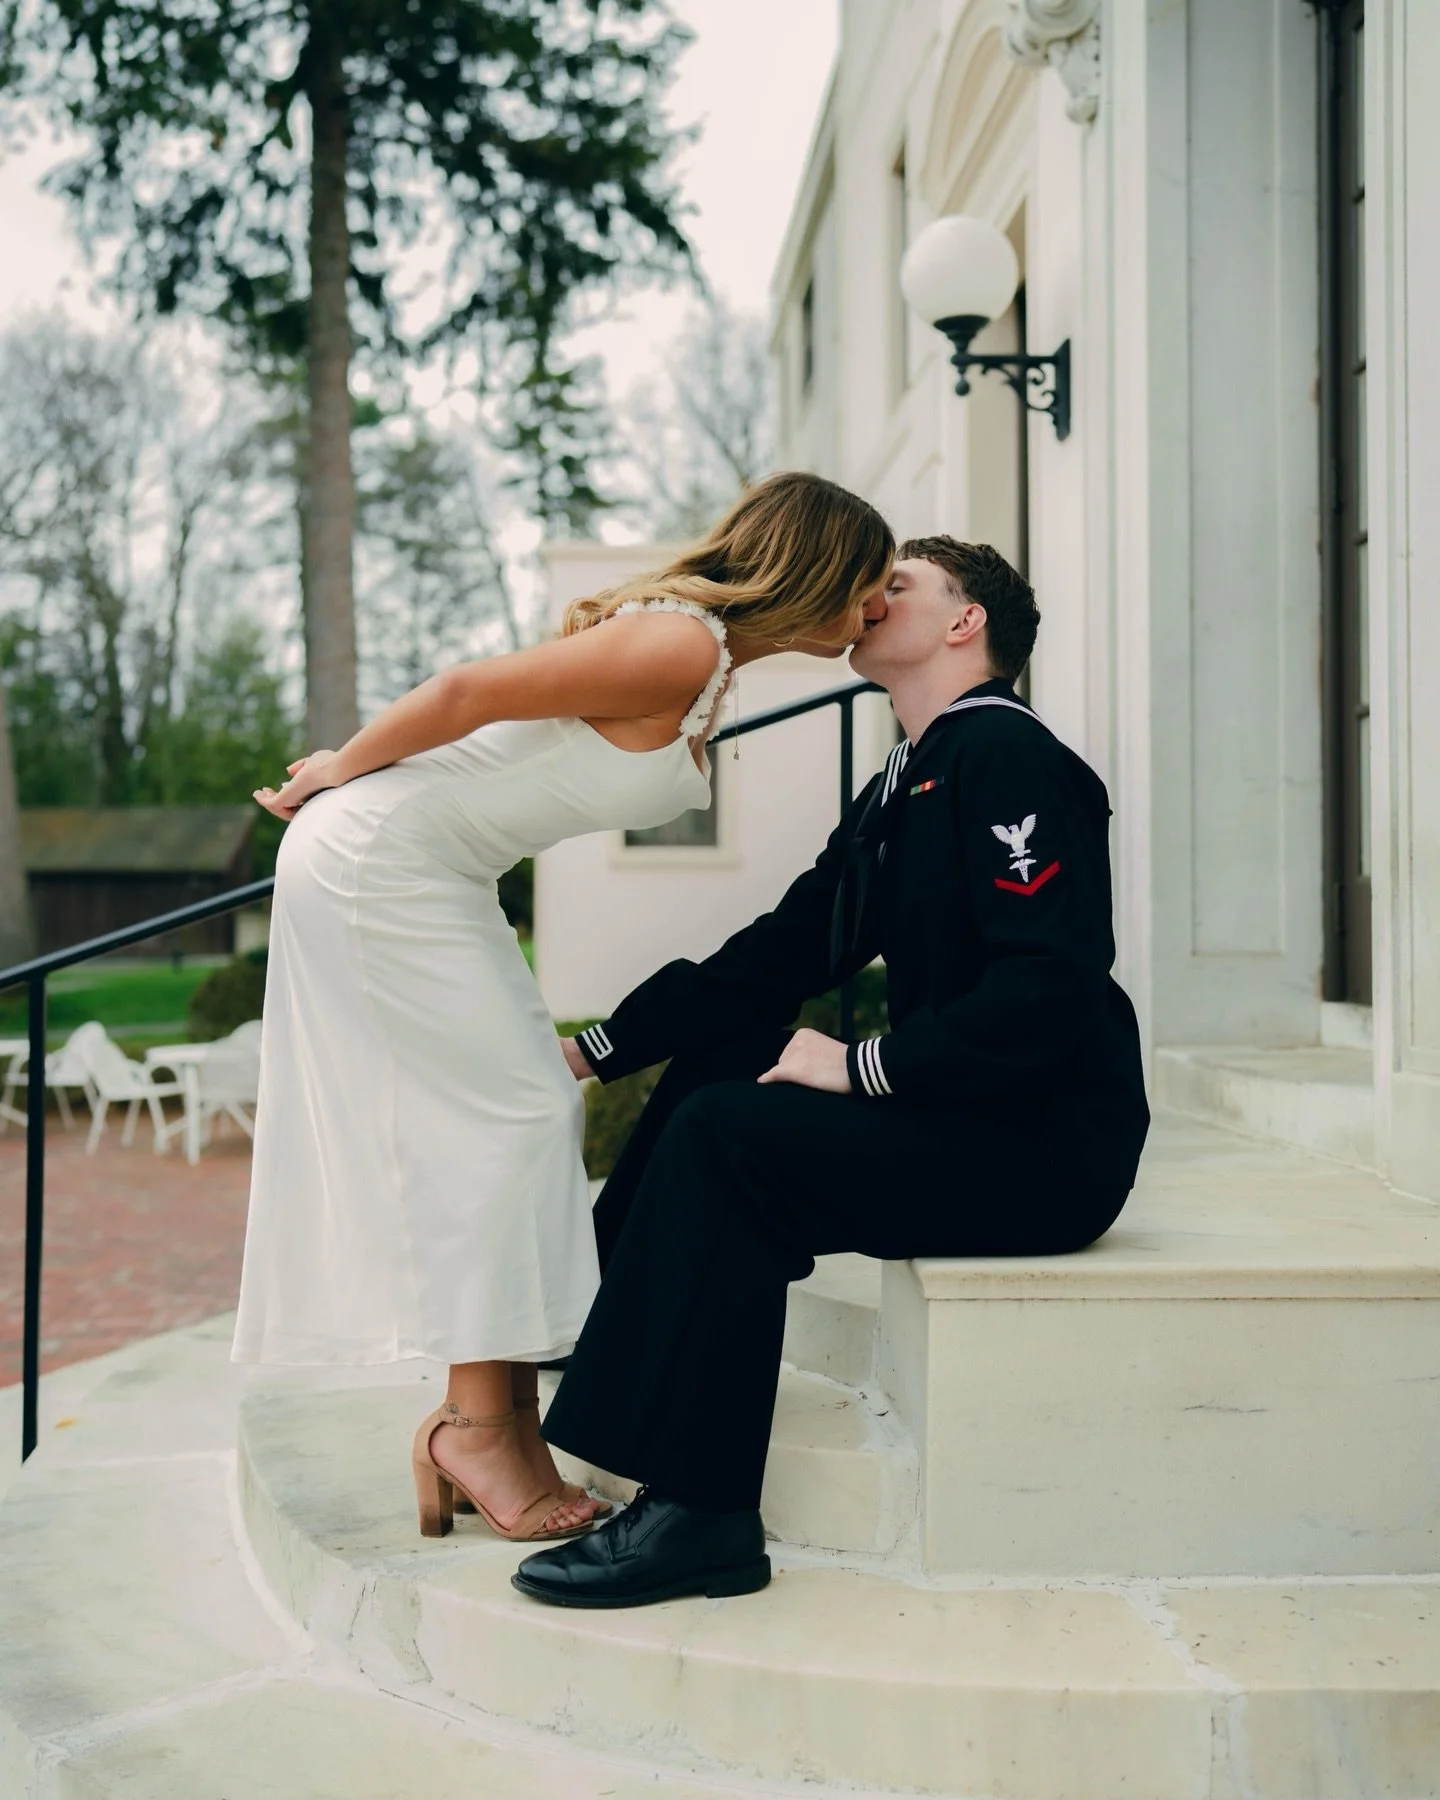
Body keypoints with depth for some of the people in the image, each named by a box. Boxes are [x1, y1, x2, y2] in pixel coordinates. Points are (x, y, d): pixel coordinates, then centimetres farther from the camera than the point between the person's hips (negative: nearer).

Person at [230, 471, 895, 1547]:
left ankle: (494, 1418, 10)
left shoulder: (708, 661, 10)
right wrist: (343, 771, -7)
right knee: (514, 1113, -10)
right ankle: (478, 1418, -2)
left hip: (429, 874, 10)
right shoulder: (679, 645, -22)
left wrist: (347, 776, 14)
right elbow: (470, 690, -21)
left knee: (535, 1113, 6)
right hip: (379, 859, -10)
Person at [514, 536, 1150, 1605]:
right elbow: (777, 958, 16)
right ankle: (594, 1348, 14)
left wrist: (866, 1066, -20)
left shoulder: (1006, 757, -13)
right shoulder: (905, 788, 17)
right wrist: (597, 1049, 9)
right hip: (964, 1117, 10)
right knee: (708, 1068, 10)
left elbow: (1051, 992, -25)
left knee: (728, 1132, -22)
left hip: (1045, 1149, -10)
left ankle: (697, 1512, -18)